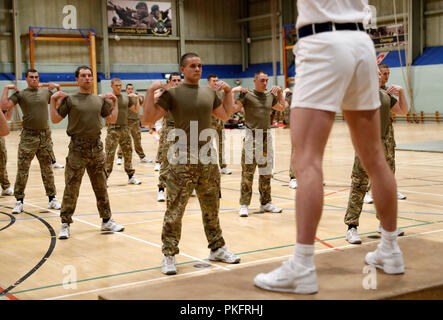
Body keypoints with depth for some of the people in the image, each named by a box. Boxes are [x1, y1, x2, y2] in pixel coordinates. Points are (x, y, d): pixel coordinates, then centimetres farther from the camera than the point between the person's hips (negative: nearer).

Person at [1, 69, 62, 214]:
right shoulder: (20, 94, 0)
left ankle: (52, 198, 18)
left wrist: (58, 88, 7)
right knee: (22, 170, -2)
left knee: (47, 170, 10)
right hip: (28, 136, -3)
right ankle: (19, 201, 5)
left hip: (45, 135, 3)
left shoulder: (46, 91, 9)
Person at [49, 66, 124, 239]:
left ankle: (107, 220, 21)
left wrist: (115, 101, 9)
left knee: (101, 187, 11)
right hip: (77, 148, -4)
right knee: (71, 189, -2)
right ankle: (65, 224, 6)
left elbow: (112, 119, 16)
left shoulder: (100, 100, 11)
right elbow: (55, 119, -1)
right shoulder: (69, 99, 0)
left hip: (96, 147, 4)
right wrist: (53, 100, -10)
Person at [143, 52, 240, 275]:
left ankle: (217, 248, 29)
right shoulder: (172, 94, -3)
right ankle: (169, 255, 6)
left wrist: (228, 91, 15)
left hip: (207, 160, 5)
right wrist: (150, 91, -17)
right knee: (174, 211, -4)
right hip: (182, 161, -5)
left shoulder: (209, 92, 12)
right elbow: (149, 118, -9)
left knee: (211, 209, 15)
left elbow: (225, 115, 26)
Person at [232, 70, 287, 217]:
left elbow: (281, 107, 31)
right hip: (252, 136, -6)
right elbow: (233, 108, -14)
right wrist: (232, 92, -19)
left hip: (266, 136, 6)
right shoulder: (247, 95, -4)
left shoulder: (270, 95, 13)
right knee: (248, 172, -6)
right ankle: (244, 204, -1)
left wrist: (280, 92, 20)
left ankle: (265, 202, 21)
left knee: (266, 172, 12)